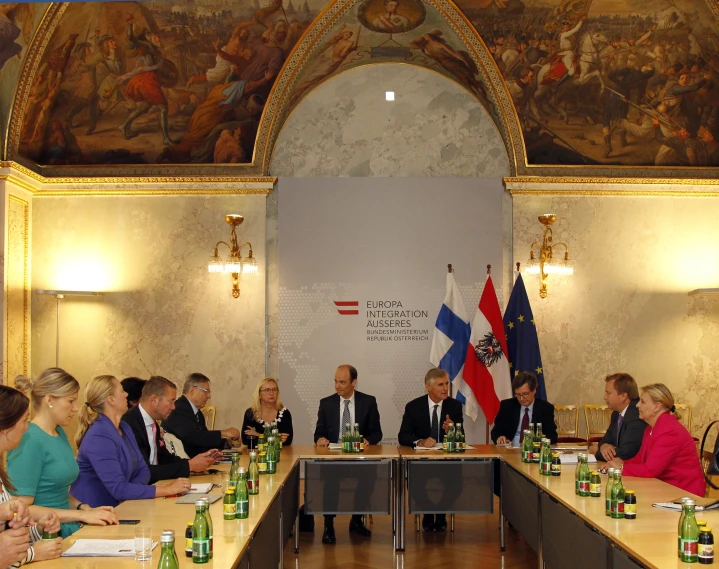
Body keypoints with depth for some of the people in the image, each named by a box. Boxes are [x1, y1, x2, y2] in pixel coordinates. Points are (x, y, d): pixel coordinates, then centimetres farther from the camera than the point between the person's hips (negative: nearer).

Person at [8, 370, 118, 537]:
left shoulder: (60, 433, 12)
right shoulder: (29, 440, -13)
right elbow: (22, 509, -17)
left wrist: (85, 508, 3)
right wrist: (81, 514, -17)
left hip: (67, 532, 8)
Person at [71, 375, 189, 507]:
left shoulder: (125, 428, 9)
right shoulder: (99, 437, -19)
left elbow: (143, 471, 8)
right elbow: (118, 489, -24)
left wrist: (128, 492, -13)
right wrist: (167, 489, -22)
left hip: (114, 508, 7)